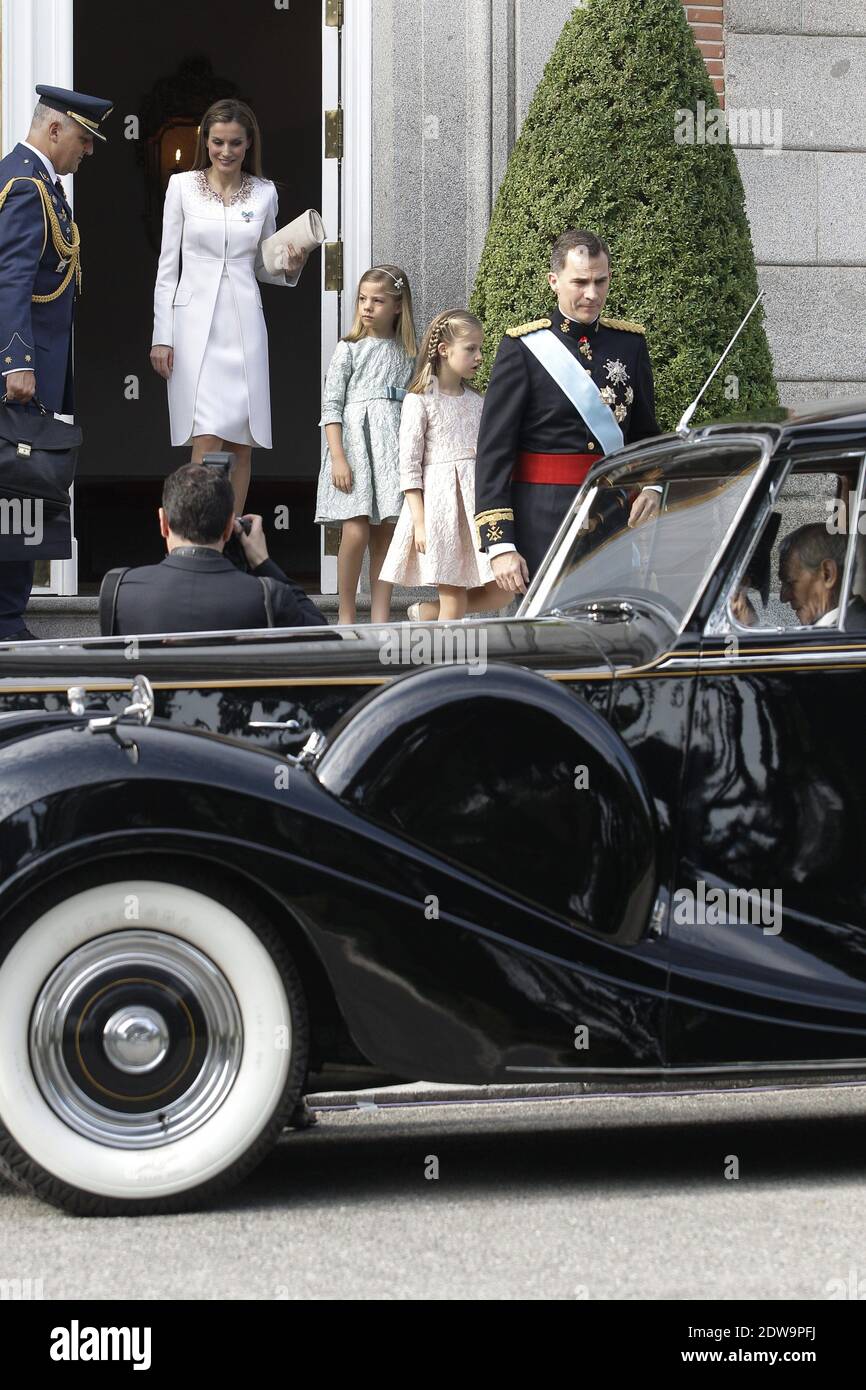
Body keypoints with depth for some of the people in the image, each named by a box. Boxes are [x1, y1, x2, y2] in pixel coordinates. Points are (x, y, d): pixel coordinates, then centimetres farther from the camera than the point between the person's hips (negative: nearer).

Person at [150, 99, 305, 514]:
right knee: (208, 441, -14)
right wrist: (162, 335, -2)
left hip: (243, 323, 3)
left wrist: (289, 269, -4)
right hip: (195, 322, -3)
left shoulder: (264, 194, 8)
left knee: (242, 444, 3)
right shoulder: (183, 186, 2)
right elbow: (167, 265, 3)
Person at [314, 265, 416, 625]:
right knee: (356, 531, -12)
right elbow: (331, 407, -1)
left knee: (386, 535, 2)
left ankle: (380, 618, 4)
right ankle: (346, 616, -2)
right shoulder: (350, 349, 3)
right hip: (355, 442, -3)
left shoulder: (407, 353, 11)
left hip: (394, 449, 3)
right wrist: (338, 457, -11)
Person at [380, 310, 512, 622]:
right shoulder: (419, 401, -5)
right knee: (454, 599, -5)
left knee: (499, 591, 0)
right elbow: (409, 466, -8)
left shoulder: (477, 403, 12)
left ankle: (425, 612, 21)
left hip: (477, 500, 6)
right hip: (439, 501, -6)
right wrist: (419, 522, -13)